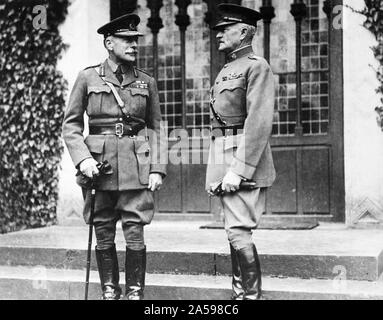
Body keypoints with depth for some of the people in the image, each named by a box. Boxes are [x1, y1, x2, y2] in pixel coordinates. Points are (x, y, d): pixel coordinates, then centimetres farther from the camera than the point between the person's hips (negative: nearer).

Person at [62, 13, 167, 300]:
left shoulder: (146, 82, 8)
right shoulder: (88, 77, 3)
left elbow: (155, 128, 10)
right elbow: (71, 125, 4)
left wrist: (158, 168, 0)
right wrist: (82, 158, -11)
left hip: (136, 166, 0)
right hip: (99, 164, 0)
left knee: (135, 235, -3)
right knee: (104, 236, 6)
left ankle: (135, 293, 10)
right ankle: (109, 293, 20)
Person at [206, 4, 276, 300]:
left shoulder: (256, 66, -8)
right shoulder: (226, 70, 19)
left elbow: (259, 122, -18)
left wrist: (239, 169, -22)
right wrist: (214, 169, 17)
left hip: (245, 158, -9)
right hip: (223, 156, 9)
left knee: (239, 231, -10)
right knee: (235, 230, 11)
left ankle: (252, 295, 0)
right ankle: (239, 293, 19)